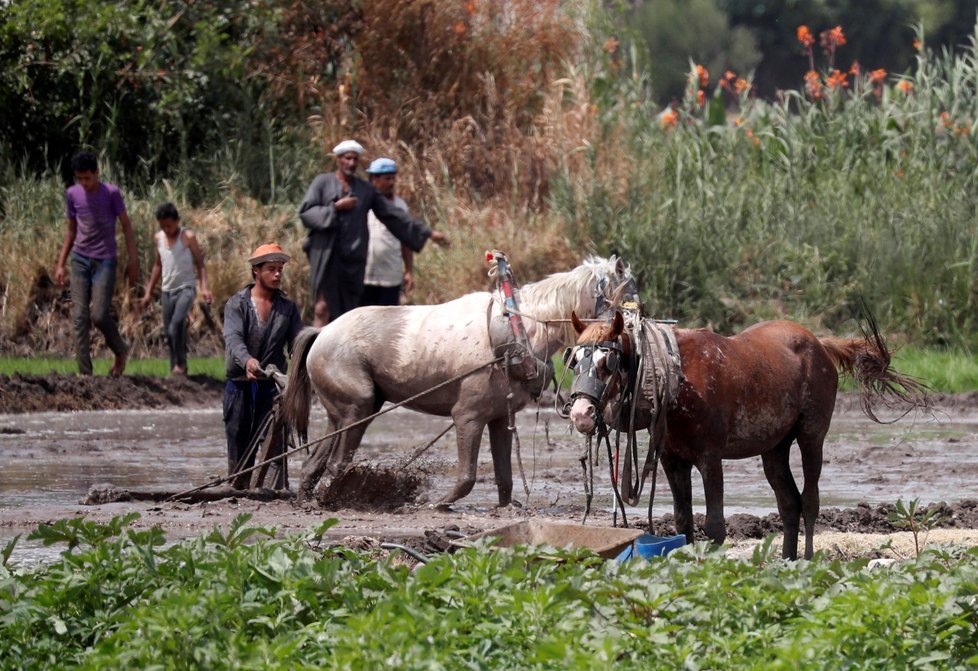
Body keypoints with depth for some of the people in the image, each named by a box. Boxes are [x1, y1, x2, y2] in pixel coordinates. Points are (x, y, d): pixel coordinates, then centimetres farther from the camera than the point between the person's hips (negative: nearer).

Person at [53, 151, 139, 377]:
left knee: (99, 315, -11)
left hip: (105, 260, -4)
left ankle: (121, 350, 17)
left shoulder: (111, 193, -7)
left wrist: (132, 261, -7)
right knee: (80, 317, -3)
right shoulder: (72, 194, 5)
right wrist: (61, 264, 12)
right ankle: (84, 373, -2)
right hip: (80, 259, 4)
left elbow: (126, 226, -2)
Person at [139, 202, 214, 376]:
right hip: (167, 290, 6)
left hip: (186, 288, -6)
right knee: (169, 332, 6)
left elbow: (200, 263, -6)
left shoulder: (188, 237, -6)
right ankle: (174, 368, 13)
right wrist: (149, 292, 21)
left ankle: (181, 363, -18)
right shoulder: (158, 238, 9)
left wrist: (204, 288, -18)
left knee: (178, 322, -26)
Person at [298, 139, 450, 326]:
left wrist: (428, 233, 11)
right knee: (323, 307, -13)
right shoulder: (322, 183, 5)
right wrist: (335, 208, -13)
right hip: (326, 254, -3)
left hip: (353, 257, 3)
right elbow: (305, 212, -3)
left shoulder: (366, 189, 13)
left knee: (348, 312, 3)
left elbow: (393, 215, 14)